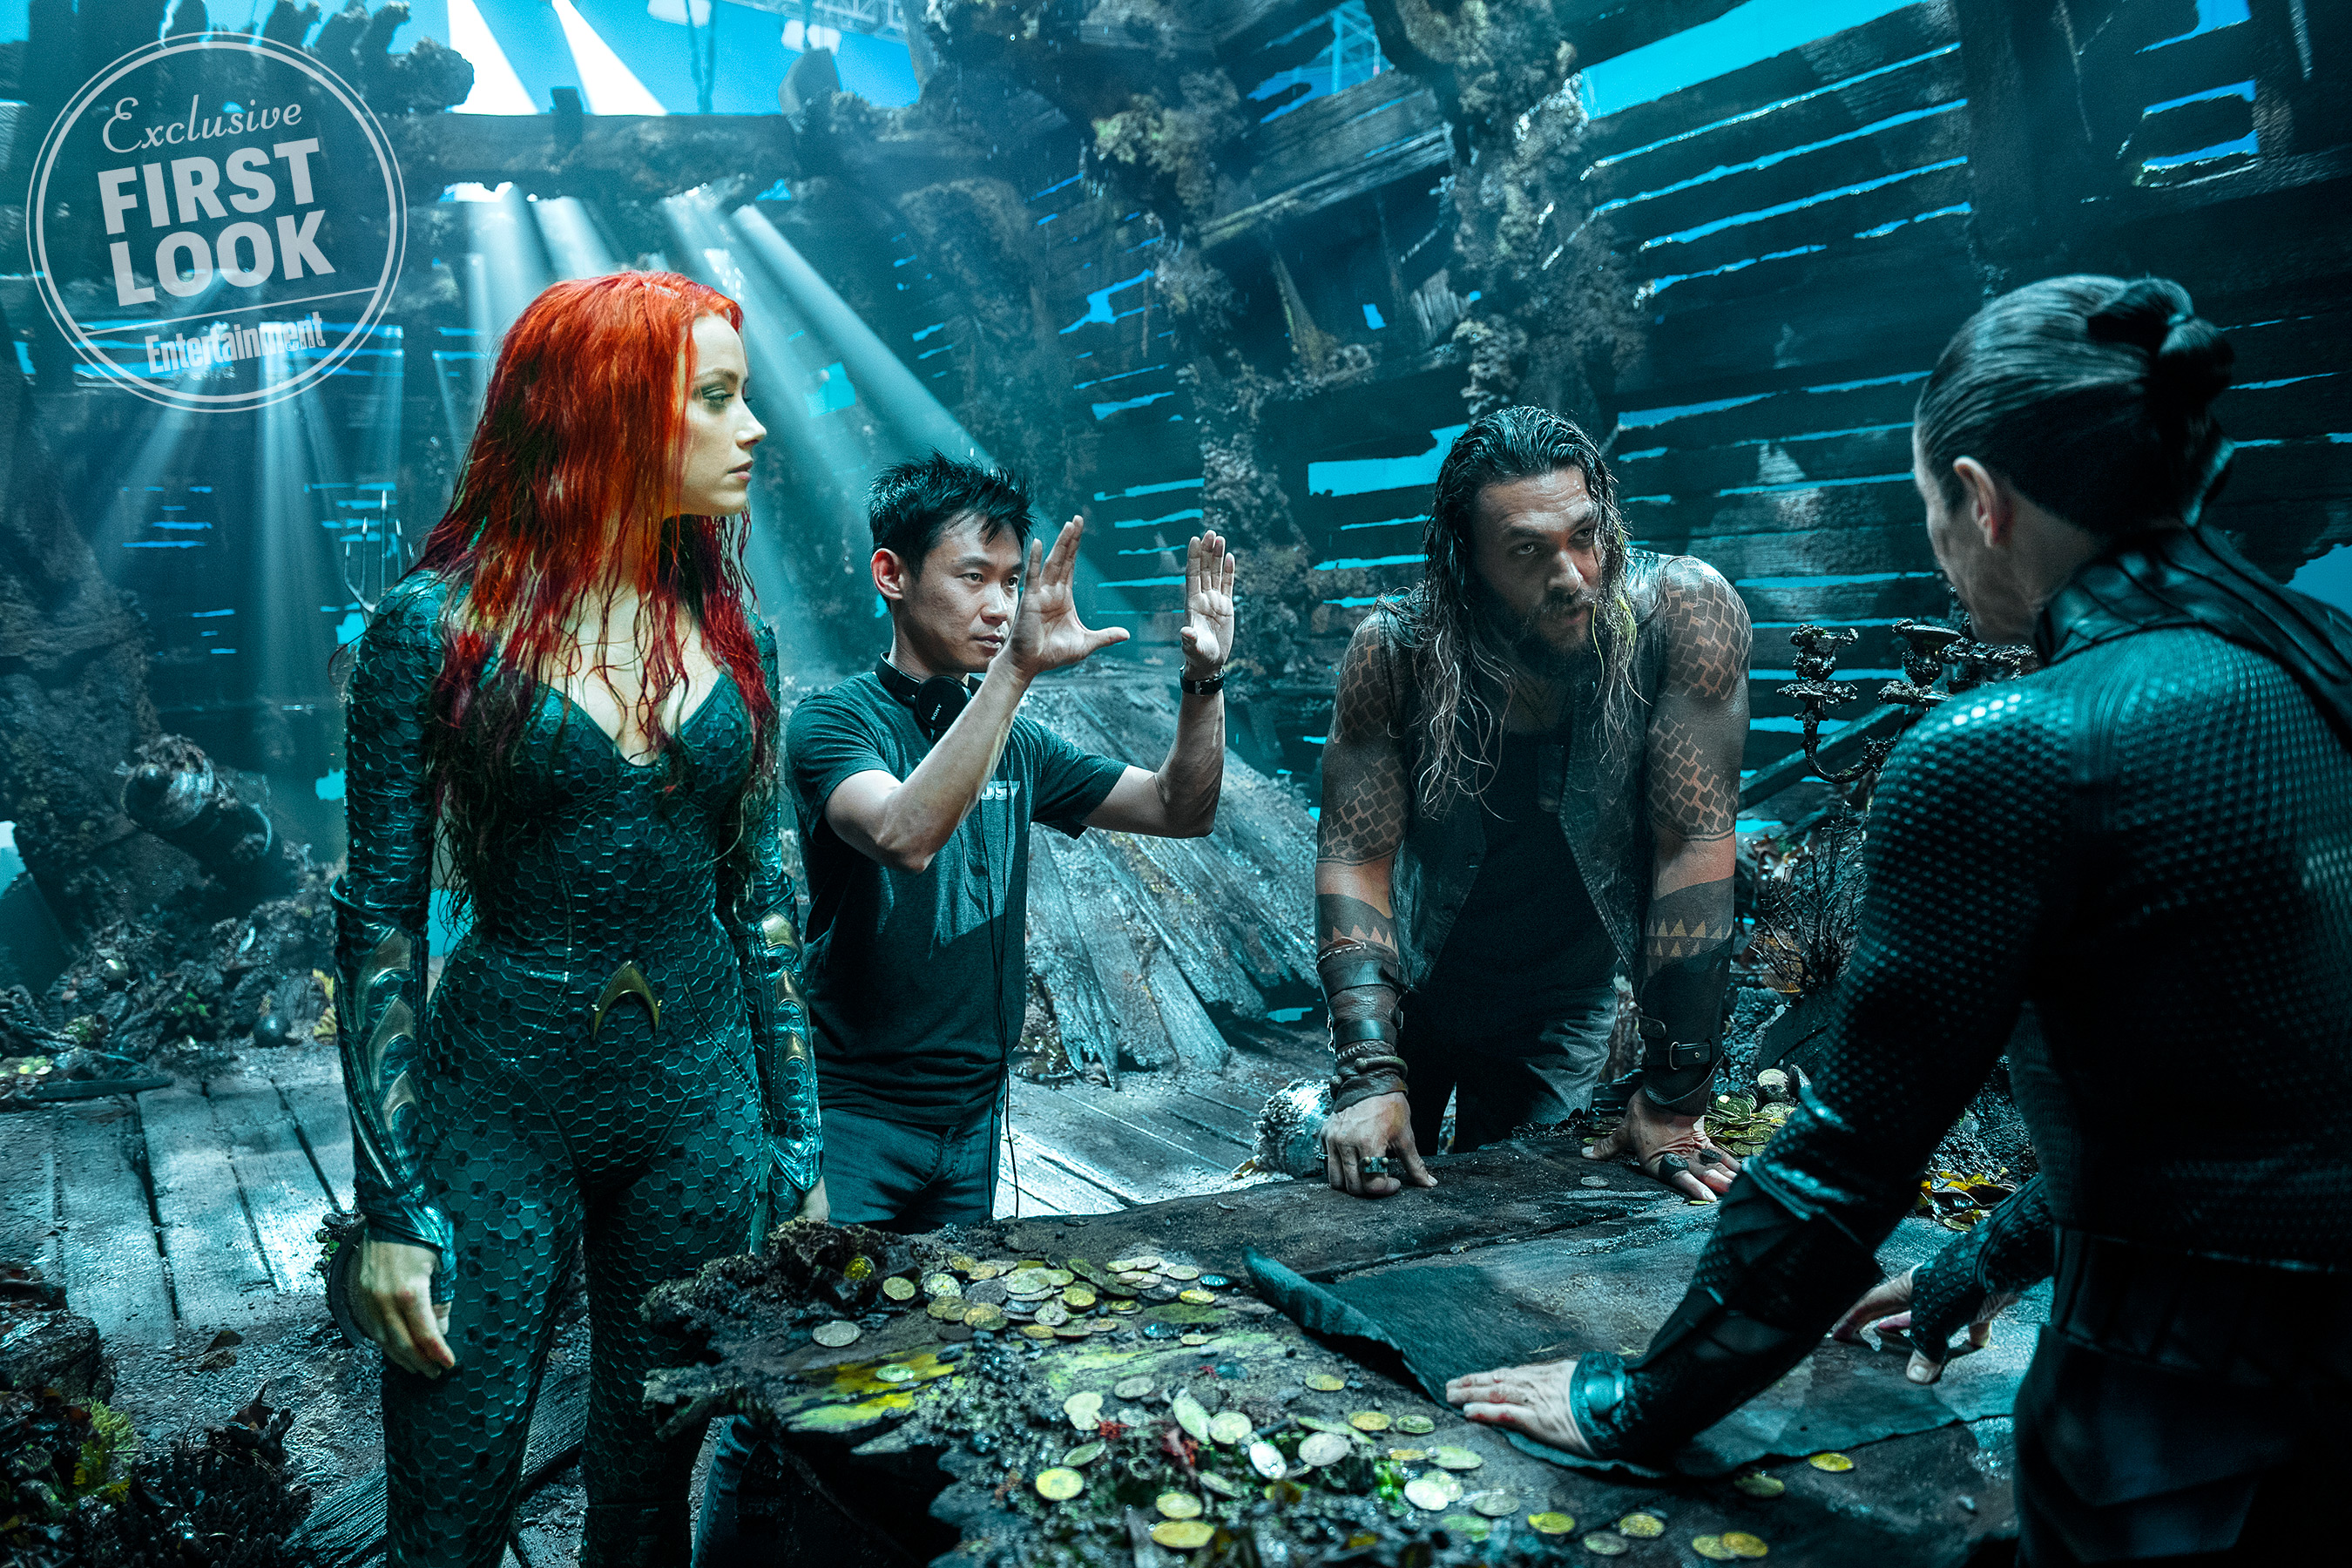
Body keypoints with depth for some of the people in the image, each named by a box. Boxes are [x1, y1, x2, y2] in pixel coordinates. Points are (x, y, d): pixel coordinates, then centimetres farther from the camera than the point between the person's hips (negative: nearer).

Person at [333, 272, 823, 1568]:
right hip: (500, 1106, -3)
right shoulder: (438, 625, -8)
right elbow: (379, 919, -6)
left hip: (698, 1107, 4)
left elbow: (761, 892, 9)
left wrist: (796, 1137, 9)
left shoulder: (726, 633, 4)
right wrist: (392, 1206, -10)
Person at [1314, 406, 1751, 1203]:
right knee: (1364, 1190, 13)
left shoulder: (1684, 612, -27)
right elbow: (1356, 854, -22)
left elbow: (1696, 841, -27)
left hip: (1566, 1005, 0)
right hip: (1412, 984, 1)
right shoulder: (1395, 650, -23)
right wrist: (1370, 1073, -34)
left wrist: (1673, 1093, -27)